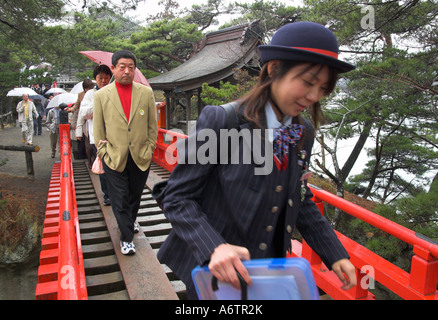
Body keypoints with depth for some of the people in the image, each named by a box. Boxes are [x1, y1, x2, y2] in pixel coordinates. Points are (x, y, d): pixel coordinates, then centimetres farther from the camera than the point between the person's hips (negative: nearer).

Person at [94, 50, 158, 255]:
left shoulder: (146, 93, 2)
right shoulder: (101, 95, 0)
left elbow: (152, 125, 6)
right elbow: (98, 129, 4)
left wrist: (149, 150, 2)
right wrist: (103, 153, -1)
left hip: (141, 158, 2)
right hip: (114, 159, -1)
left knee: (135, 196, 18)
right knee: (120, 200, 4)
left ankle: (130, 221, 44)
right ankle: (126, 238, 19)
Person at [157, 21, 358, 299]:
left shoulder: (303, 133, -1)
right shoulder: (220, 121, -19)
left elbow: (301, 201, 8)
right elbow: (178, 197, -17)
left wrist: (335, 254, 0)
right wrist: (213, 247, -31)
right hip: (212, 271, -5)